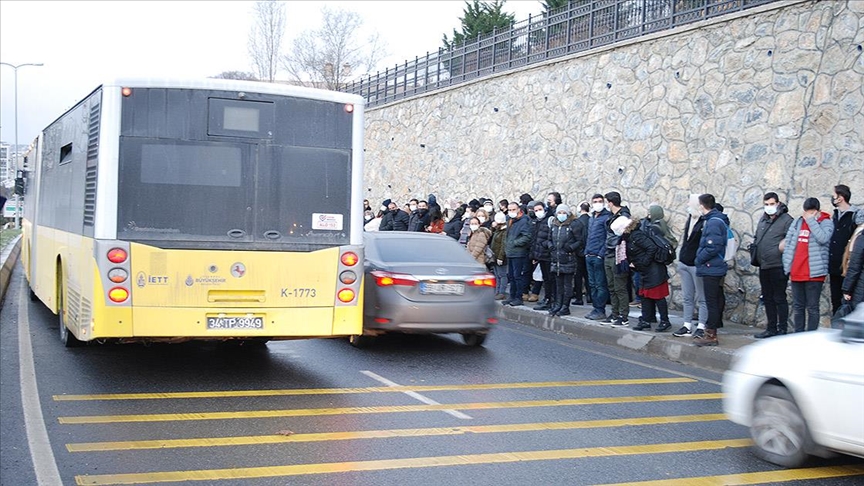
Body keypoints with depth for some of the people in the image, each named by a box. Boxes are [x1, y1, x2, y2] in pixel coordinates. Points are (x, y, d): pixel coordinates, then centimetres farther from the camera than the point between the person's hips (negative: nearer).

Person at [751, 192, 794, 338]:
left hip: (778, 266, -8)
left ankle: (782, 330, 4)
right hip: (763, 266, 8)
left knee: (779, 298, -3)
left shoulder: (786, 220, -8)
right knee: (767, 299, 13)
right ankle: (771, 328, 22)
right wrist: (755, 247, 12)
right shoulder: (763, 220, 15)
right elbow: (756, 237, 25)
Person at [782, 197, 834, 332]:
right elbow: (787, 243, 15)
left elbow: (823, 238, -21)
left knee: (812, 307, -1)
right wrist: (787, 265, 8)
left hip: (814, 273, -5)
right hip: (796, 273, 5)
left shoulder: (826, 222, -1)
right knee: (798, 307, 11)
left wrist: (811, 221, -14)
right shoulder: (797, 222, 13)